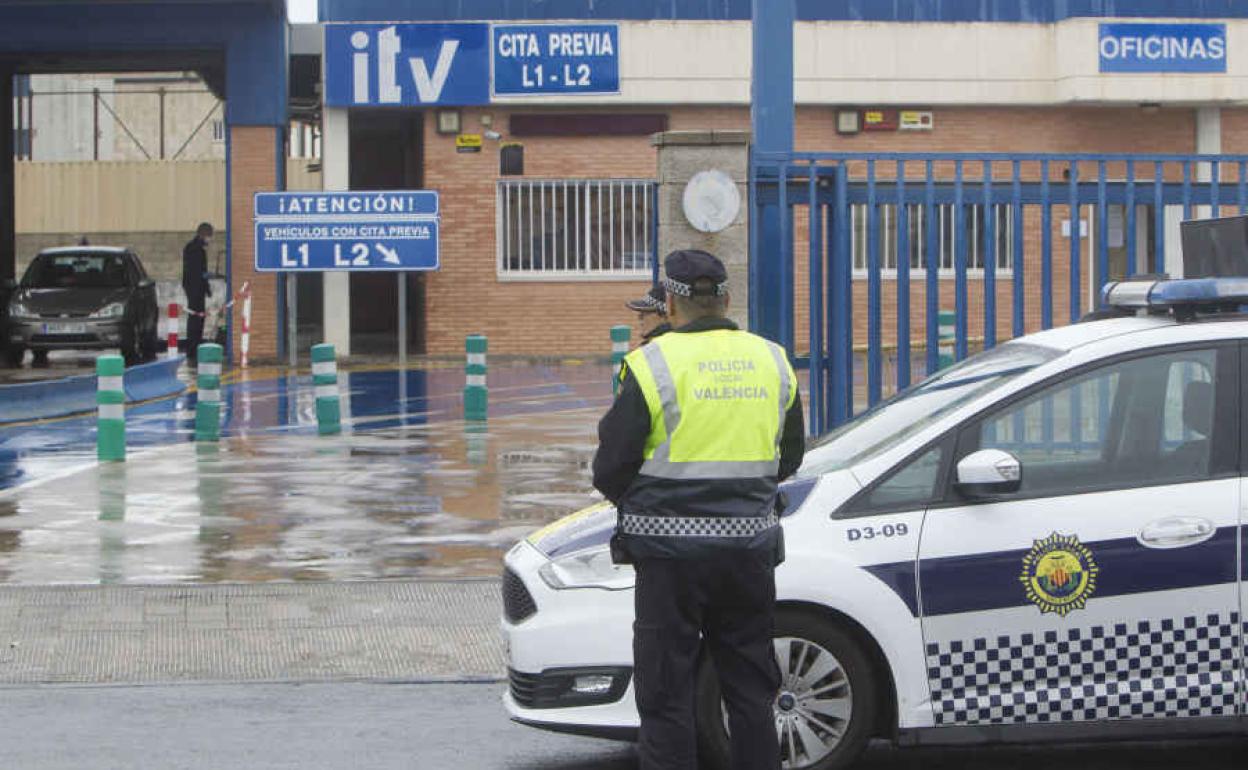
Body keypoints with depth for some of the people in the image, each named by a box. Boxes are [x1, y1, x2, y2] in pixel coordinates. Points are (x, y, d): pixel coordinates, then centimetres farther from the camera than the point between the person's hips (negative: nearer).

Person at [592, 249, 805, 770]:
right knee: (751, 688, 13)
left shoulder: (653, 363, -9)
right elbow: (791, 455, 16)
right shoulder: (771, 360, 6)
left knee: (665, 693, 2)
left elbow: (612, 464, -5)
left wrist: (632, 501, 16)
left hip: (671, 544, -4)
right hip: (750, 542, 4)